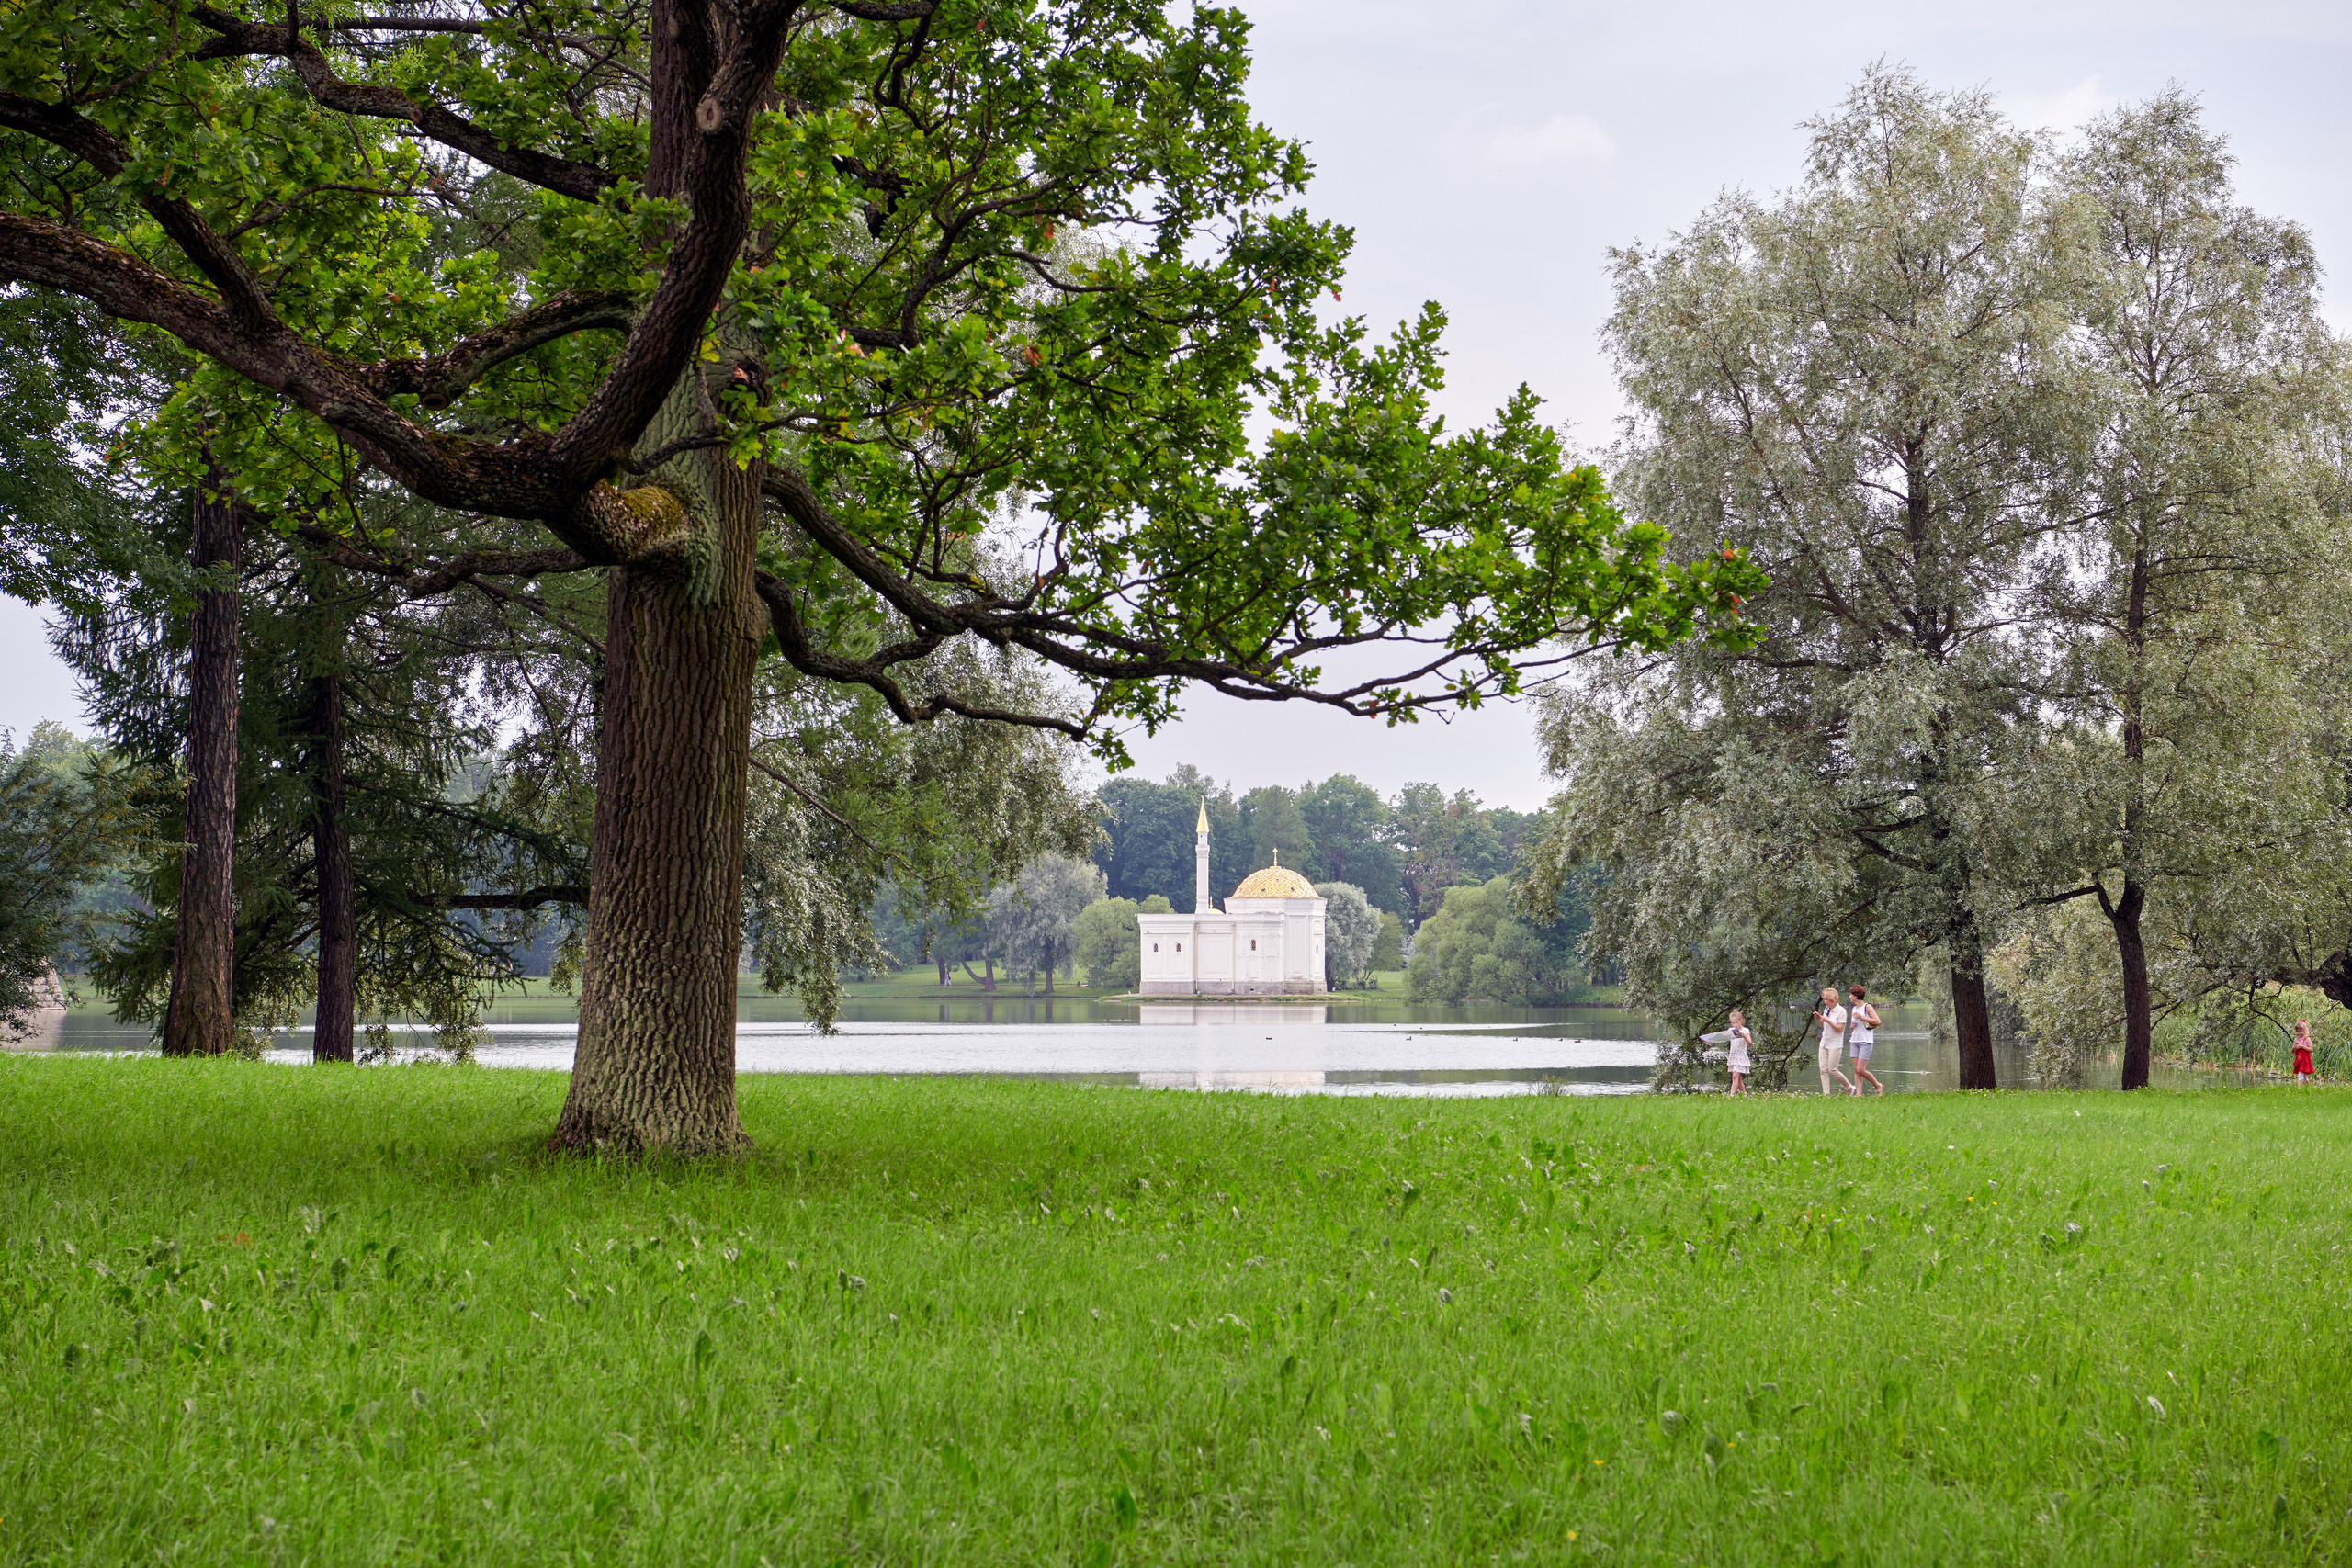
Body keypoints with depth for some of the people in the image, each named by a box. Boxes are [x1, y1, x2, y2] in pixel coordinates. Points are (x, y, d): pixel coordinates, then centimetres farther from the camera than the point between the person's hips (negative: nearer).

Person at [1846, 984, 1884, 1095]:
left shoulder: (1867, 1007, -5)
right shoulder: (1854, 1009, 16)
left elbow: (1877, 1021, -14)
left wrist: (1862, 1017, -16)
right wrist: (1851, 1026, 4)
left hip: (1865, 1042, -7)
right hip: (1854, 1040, 7)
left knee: (1861, 1070, -11)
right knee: (1856, 1070, 1)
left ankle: (1878, 1086, 10)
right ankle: (1858, 1094, 0)